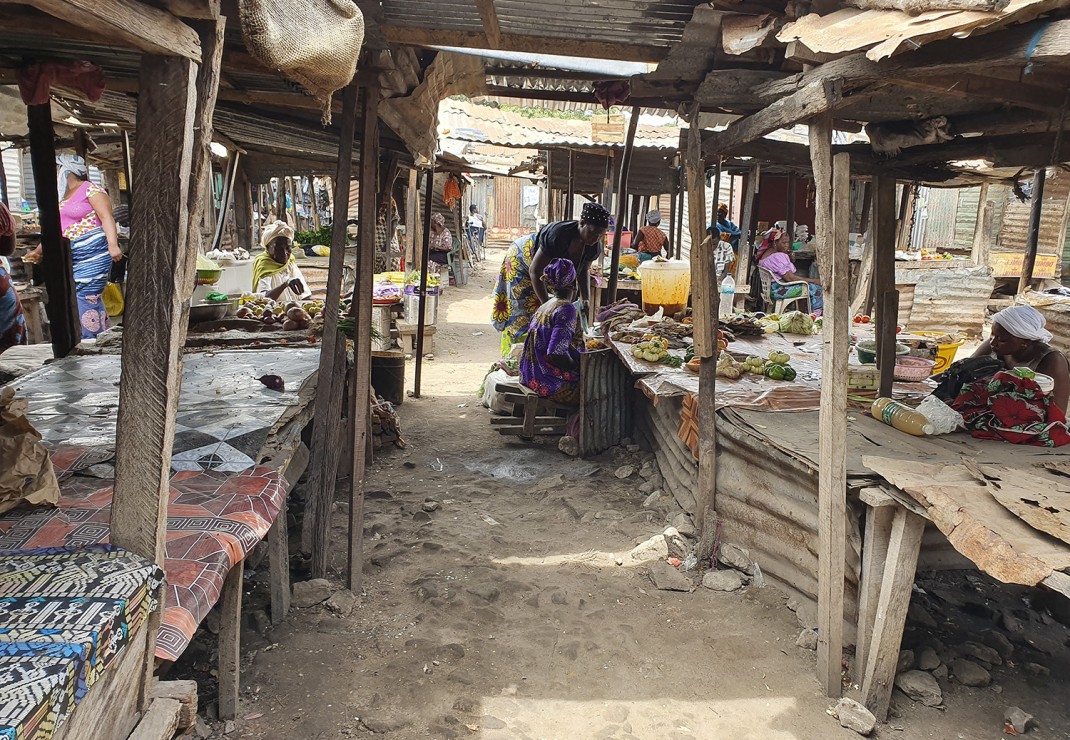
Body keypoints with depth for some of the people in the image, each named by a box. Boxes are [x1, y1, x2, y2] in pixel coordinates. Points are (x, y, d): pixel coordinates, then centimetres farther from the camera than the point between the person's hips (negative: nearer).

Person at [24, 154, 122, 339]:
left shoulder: (91, 189, -2)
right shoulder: (62, 196, 22)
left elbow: (107, 217, -14)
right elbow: (55, 229, 30)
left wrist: (113, 245, -28)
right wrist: (38, 252, 35)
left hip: (92, 254, -7)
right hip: (71, 258, 7)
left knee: (87, 297, -12)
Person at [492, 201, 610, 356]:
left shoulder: (594, 246, -21)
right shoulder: (558, 234, -41)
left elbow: (584, 270, 0)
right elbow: (535, 271, -35)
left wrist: (586, 298, -16)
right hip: (522, 261, -6)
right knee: (522, 315, -5)